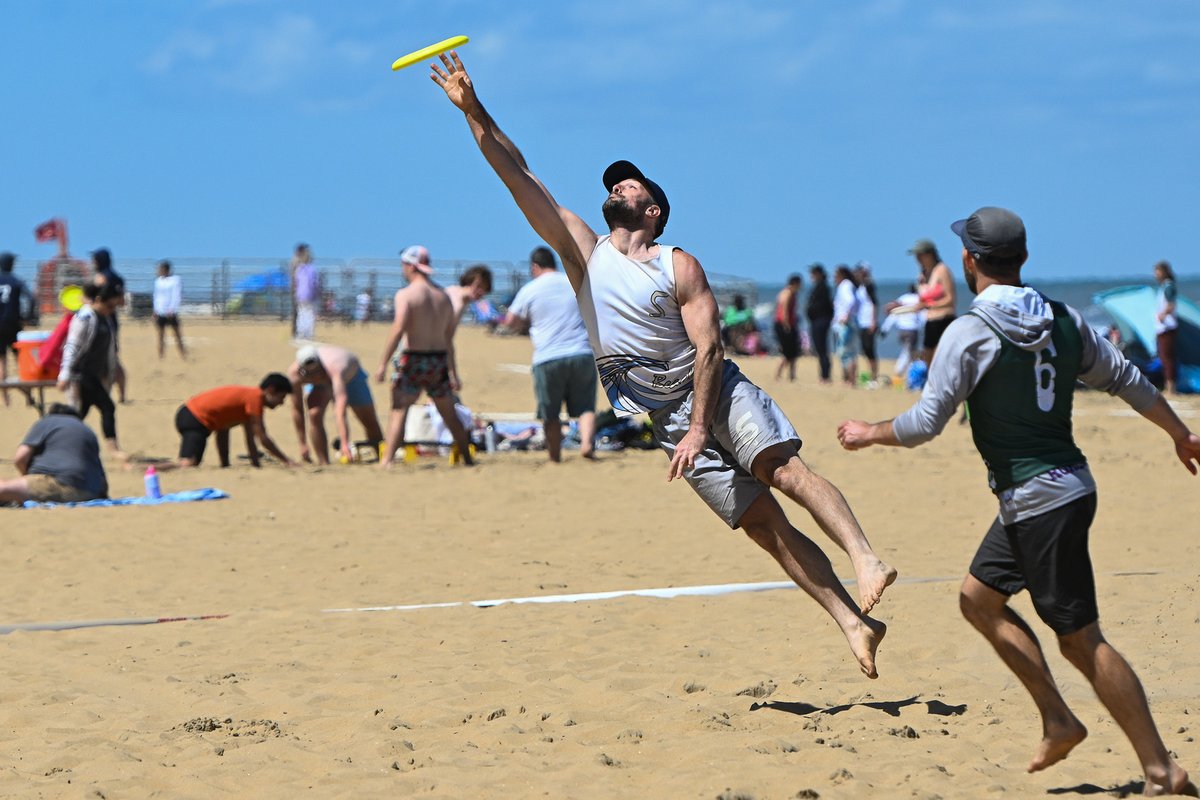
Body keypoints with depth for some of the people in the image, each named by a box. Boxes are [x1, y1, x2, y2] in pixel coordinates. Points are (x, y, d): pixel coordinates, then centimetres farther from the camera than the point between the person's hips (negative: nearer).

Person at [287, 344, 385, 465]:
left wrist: (344, 444, -67)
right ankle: (324, 462, -13)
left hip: (351, 375, -2)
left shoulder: (335, 368, -50)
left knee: (371, 424, 4)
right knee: (314, 415, -25)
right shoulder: (294, 374, -38)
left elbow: (340, 409, -59)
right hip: (319, 383, 2)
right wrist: (303, 444, -21)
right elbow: (297, 408, -24)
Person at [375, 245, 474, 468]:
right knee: (450, 415, 17)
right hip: (439, 360, 6)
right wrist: (453, 372, 19)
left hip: (413, 360, -6)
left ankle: (386, 461, -22)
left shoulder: (405, 295, -9)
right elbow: (449, 337, 14)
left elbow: (398, 330, -19)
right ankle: (468, 459, 24)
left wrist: (383, 364, -19)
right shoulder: (443, 295, 12)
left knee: (399, 410, -10)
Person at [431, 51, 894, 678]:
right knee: (762, 523, -6)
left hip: (717, 393, -2)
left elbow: (709, 348, -11)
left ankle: (865, 561, -35)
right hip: (665, 417, 2)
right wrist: (472, 110, -11)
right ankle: (855, 625, -11)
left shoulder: (680, 267, -4)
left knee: (784, 468, -27)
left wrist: (700, 428, -22)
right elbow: (519, 177, -2)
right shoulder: (582, 250, 5)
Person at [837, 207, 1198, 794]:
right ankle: (1057, 720, 18)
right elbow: (1128, 381, 15)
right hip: (1067, 481, 8)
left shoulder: (970, 332, -14)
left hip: (1039, 500, -8)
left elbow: (926, 423, -13)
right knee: (980, 598, 19)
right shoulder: (1064, 321, 7)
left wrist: (868, 434, 5)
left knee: (1081, 638, -4)